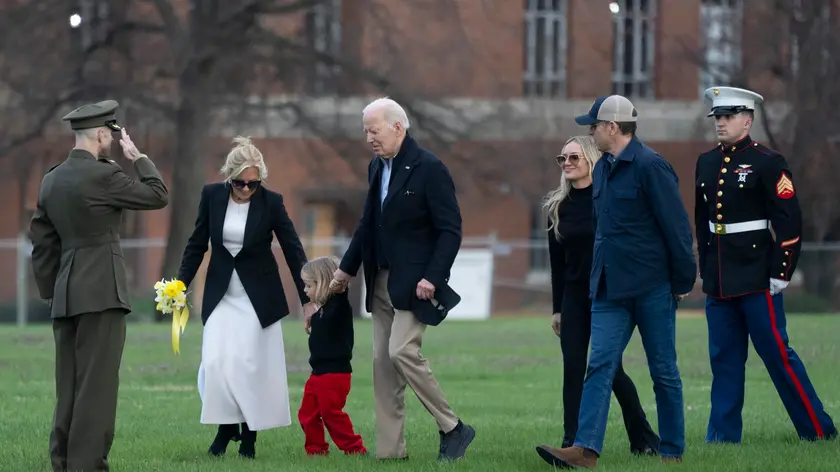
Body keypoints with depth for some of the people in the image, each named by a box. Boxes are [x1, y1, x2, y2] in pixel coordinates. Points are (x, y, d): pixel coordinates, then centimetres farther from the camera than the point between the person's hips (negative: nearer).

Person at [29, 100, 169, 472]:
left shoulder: (52, 180, 12)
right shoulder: (102, 175, -11)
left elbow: (42, 242, 15)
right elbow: (158, 196, -3)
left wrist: (51, 294, 20)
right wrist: (139, 157, 9)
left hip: (65, 297, 8)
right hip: (101, 293, -8)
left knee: (69, 386, 10)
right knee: (97, 385, -7)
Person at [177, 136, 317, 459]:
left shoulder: (271, 202, -11)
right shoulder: (212, 195, -6)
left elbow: (293, 250, -5)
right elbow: (197, 244, 4)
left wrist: (307, 299, -6)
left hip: (258, 296, -2)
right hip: (221, 294, 2)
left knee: (250, 365, -5)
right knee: (215, 362, -10)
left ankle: (249, 436, 5)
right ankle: (226, 425, 7)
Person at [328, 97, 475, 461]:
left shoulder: (429, 169, -12)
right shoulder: (377, 168, 12)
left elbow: (450, 230, -14)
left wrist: (433, 278, -21)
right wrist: (347, 268, 25)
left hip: (414, 282, -8)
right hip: (382, 280, 8)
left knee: (402, 352, -18)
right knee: (382, 362, 5)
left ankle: (452, 429, -5)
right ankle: (390, 450, 8)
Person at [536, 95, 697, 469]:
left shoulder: (650, 167, -13)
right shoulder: (603, 168, 12)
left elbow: (677, 227, -13)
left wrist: (683, 281, -11)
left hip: (651, 287, -7)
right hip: (610, 289, 7)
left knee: (663, 371, 4)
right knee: (600, 365, -5)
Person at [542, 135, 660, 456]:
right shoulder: (559, 206, 7)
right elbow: (557, 261, 11)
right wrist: (557, 308, 11)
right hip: (574, 295, 4)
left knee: (610, 369, -4)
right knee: (573, 369, -3)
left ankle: (644, 440, 12)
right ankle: (572, 444, -1)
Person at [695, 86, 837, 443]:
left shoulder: (767, 162, -8)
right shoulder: (706, 163, 11)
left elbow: (789, 222, -10)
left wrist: (780, 274, -12)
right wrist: (705, 271, 16)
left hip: (756, 279, -6)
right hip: (718, 281, 6)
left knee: (777, 353, -3)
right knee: (724, 360, 8)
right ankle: (723, 436, 12)